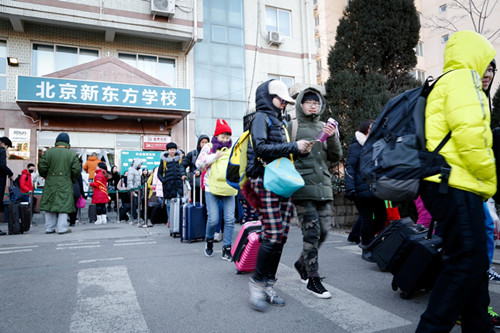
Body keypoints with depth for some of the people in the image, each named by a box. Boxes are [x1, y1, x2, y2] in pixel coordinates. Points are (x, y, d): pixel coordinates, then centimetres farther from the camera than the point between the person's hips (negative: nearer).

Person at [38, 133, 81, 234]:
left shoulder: (48, 153, 3)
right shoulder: (72, 154, -1)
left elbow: (41, 167, 1)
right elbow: (77, 170, -4)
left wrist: (46, 176, 19)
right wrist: (72, 180, 12)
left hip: (50, 184, 2)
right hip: (65, 184, -2)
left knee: (49, 204, 11)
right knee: (63, 205, 1)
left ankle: (49, 228, 16)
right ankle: (62, 228, 0)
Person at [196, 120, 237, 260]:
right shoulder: (209, 147, 6)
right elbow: (199, 164, -5)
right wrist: (215, 156, -10)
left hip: (228, 189, 3)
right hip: (212, 189, -3)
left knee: (230, 219, -4)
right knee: (213, 219, -7)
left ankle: (226, 249, 8)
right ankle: (209, 241, 23)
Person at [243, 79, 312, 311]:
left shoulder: (278, 122, 25)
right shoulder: (261, 117, 1)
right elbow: (260, 147, -15)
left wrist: (300, 150, 8)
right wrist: (293, 147, -12)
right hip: (266, 181, -8)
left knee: (281, 237, 4)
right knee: (273, 236, -12)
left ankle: (268, 285, 15)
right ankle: (257, 282, 4)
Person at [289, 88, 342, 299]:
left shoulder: (324, 128, 18)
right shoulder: (293, 126, 3)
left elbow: (335, 157, 12)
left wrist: (332, 138, -3)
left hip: (323, 187, 6)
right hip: (303, 186, -6)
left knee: (324, 230, 8)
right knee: (312, 232, -7)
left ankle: (302, 263, 31)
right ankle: (313, 279, 6)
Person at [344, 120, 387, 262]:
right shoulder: (355, 146, -4)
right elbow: (349, 168, -11)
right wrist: (350, 188, -20)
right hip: (362, 190, -7)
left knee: (382, 217, 8)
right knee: (367, 219, -2)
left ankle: (366, 240, 32)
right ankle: (366, 249, 16)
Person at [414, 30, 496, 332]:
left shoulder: (443, 85, 26)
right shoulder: (462, 79, -5)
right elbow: (470, 135, -18)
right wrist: (490, 178, -6)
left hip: (451, 186, 10)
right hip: (455, 185, -10)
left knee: (474, 263, 16)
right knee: (466, 265, -8)